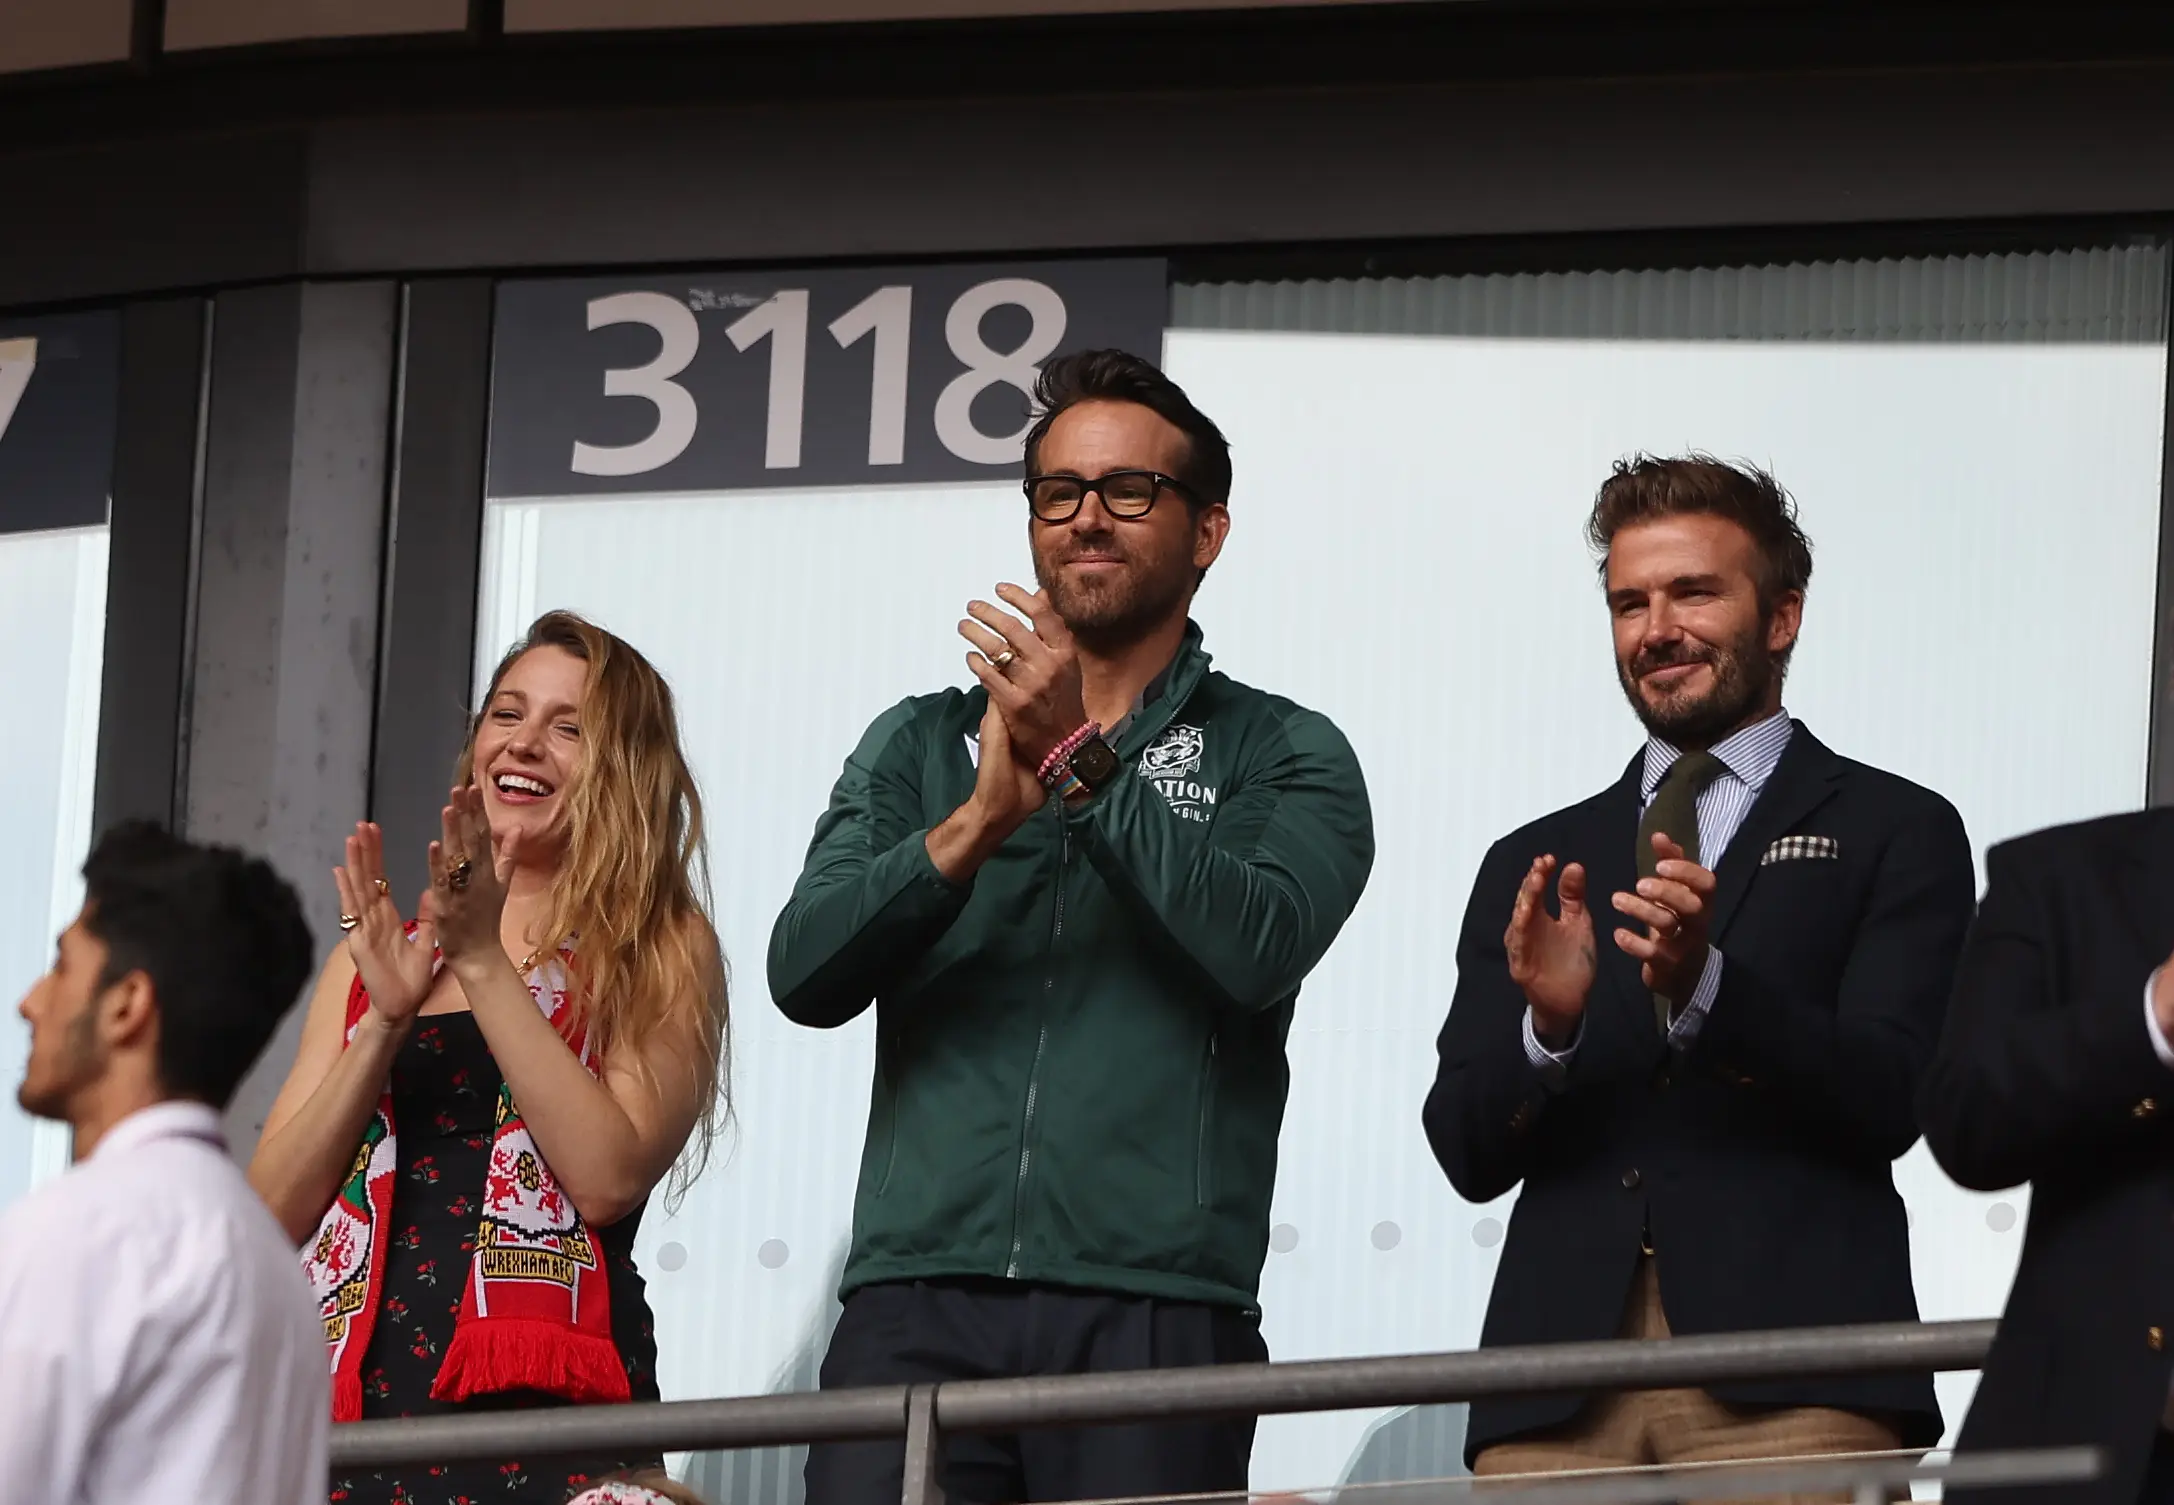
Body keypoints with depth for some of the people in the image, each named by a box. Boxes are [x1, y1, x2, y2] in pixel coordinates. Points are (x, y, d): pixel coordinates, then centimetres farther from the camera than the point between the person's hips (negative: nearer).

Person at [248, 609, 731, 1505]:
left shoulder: (662, 958, 5)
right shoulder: (373, 958, 16)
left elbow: (609, 1178, -10)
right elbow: (274, 1213, 6)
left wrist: (486, 965, -12)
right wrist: (384, 1020, -6)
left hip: (544, 1407, -3)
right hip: (351, 1399, 3)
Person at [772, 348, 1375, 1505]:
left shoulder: (1282, 756, 13)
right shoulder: (918, 747, 20)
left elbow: (1257, 948, -8)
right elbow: (805, 973, 5)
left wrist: (1081, 763, -11)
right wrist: (977, 822, -10)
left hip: (1153, 1314, -2)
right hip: (916, 1306, 2)